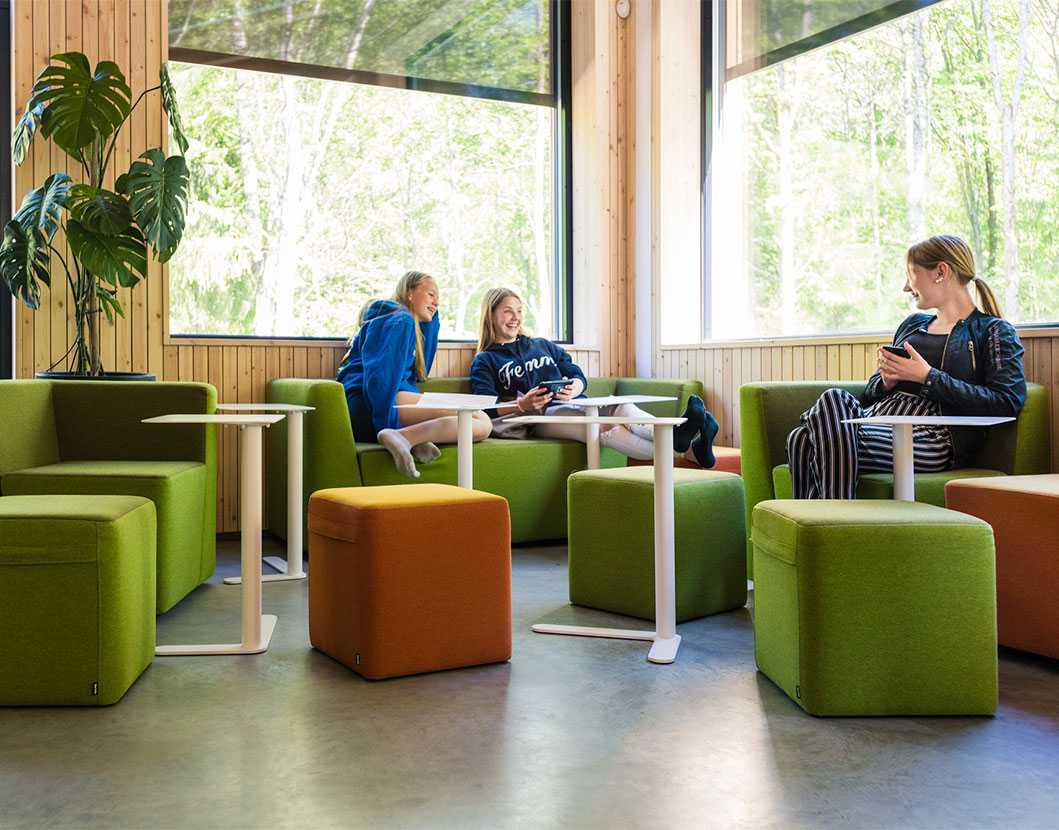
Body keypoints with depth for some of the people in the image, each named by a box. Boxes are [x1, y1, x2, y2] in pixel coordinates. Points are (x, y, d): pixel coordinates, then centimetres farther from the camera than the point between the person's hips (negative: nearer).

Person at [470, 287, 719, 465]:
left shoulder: (543, 345, 30)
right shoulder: (484, 362, 16)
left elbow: (580, 377, 20)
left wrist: (574, 388, -6)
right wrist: (521, 405, -19)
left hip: (574, 405, 5)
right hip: (541, 417, -5)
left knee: (621, 408, -30)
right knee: (602, 426, -35)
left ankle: (679, 437, -57)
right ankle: (687, 451, -56)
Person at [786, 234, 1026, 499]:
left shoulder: (994, 331, 10)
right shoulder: (912, 324, 30)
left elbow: (1007, 402, -7)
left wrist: (928, 377, -9)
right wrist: (887, 380, 6)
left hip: (932, 438, -6)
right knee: (802, 437, -29)